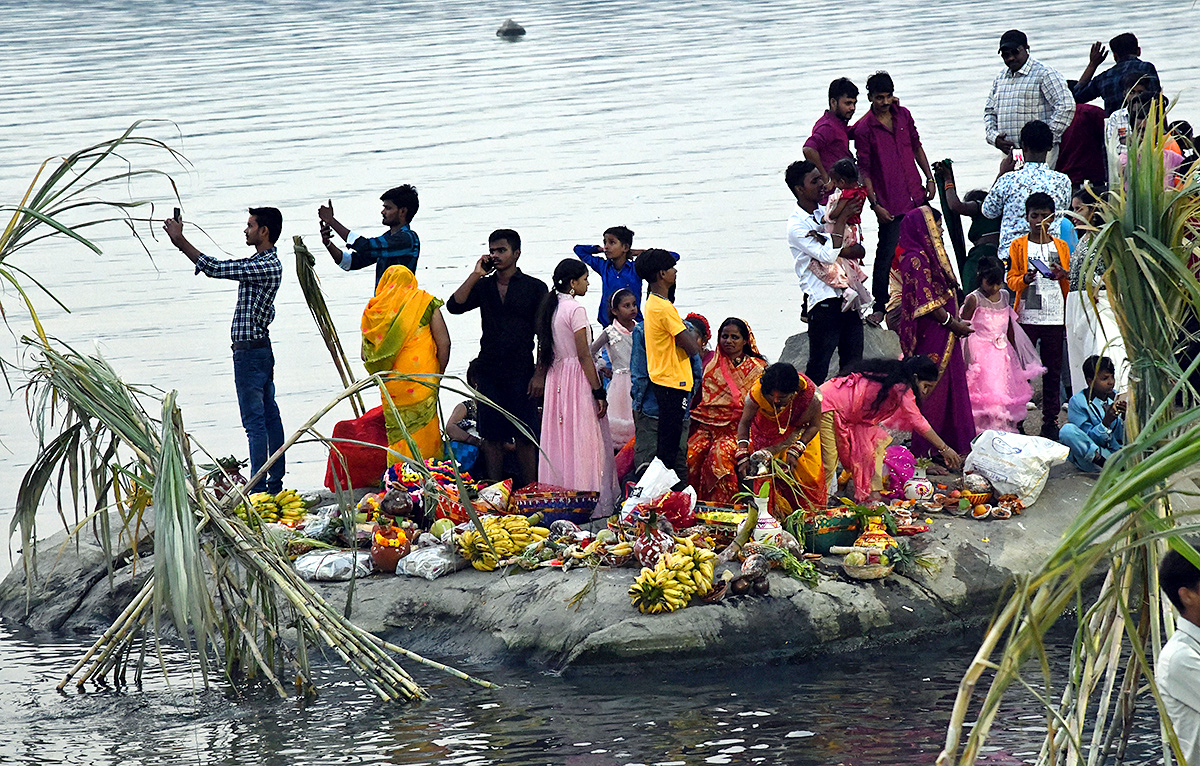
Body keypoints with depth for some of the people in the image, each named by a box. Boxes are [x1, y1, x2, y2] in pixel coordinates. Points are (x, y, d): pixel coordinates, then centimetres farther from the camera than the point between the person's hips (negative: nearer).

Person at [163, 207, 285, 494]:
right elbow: (218, 268, 23)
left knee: (255, 422, -9)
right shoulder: (257, 262, 13)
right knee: (269, 417, 12)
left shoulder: (268, 266, -18)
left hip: (250, 351, -11)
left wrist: (181, 241, -15)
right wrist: (181, 242, 17)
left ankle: (259, 489, -8)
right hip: (260, 349, 11)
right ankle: (275, 483, 16)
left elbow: (214, 269, -21)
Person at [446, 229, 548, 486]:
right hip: (489, 373, 3)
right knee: (491, 436, 4)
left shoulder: (534, 287, 2)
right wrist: (476, 275, -6)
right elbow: (454, 306, -3)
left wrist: (540, 374, -8)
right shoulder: (483, 286, 12)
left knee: (524, 436, -3)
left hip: (521, 372, -3)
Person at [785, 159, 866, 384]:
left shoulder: (827, 214, 14)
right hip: (824, 302, -7)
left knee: (853, 365, 8)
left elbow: (859, 249, 7)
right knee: (818, 367, -6)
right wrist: (841, 220, -15)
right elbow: (828, 256, -21)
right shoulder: (796, 226, -8)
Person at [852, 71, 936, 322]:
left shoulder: (903, 115, 5)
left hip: (916, 195, 6)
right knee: (886, 254, -4)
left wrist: (929, 178, 11)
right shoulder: (864, 128, -11)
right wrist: (875, 204, -13)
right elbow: (864, 170, -10)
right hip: (890, 203, -6)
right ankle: (878, 307, 5)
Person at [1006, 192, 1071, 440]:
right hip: (1027, 315, -2)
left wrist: (1063, 276, -6)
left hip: (1055, 317, 2)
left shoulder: (1061, 247, 14)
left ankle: (1051, 420, 7)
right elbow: (1011, 280, 1)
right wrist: (1025, 279, -19)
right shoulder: (1018, 246, 6)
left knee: (1053, 370, 3)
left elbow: (1069, 286, 16)